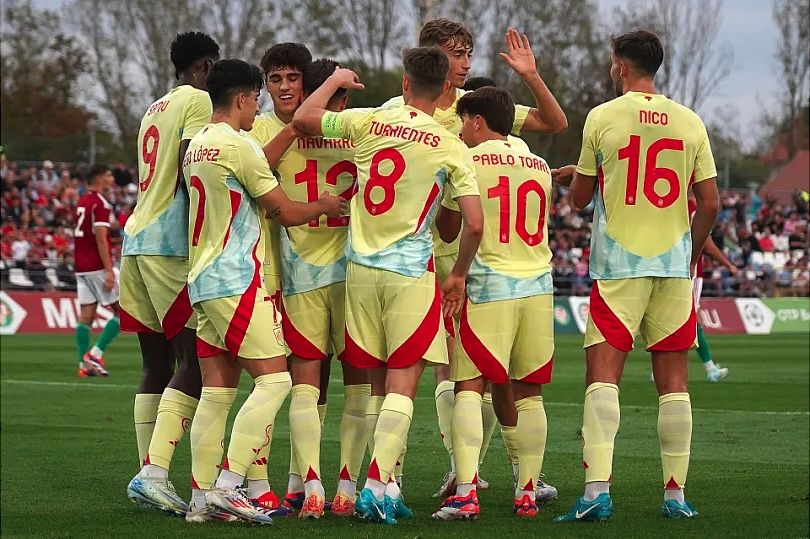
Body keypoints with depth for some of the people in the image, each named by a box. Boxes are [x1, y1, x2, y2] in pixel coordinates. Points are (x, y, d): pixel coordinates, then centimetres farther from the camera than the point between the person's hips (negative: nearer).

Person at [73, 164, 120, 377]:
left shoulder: (82, 202, 15)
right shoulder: (100, 204, -12)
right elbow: (101, 240, -18)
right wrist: (109, 271, -19)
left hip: (81, 269, 9)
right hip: (98, 267, -9)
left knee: (86, 316, 6)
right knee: (122, 311, -1)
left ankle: (84, 364, 3)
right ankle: (96, 353, -7)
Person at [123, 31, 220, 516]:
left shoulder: (155, 109, 23)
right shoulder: (198, 101, -3)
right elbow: (191, 175, -14)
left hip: (136, 240, 9)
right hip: (171, 242, -9)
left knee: (157, 364, 9)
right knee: (193, 360, -10)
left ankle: (148, 473, 5)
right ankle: (155, 473, -21)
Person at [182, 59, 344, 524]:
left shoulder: (196, 146, 16)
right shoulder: (238, 145, -12)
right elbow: (287, 212, -6)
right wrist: (325, 205, 11)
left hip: (204, 280, 9)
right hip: (237, 280, -9)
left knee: (217, 391, 8)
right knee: (274, 380, -9)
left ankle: (202, 497, 5)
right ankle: (227, 487, -15)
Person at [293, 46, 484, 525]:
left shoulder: (368, 122, -1)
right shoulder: (452, 148, -5)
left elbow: (303, 118, 8)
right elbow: (474, 224, -7)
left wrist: (336, 80, 24)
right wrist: (459, 274, 9)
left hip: (361, 268, 3)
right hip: (411, 271, -3)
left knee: (379, 383, 12)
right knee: (403, 383, -4)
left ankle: (388, 487, 16)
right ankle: (378, 483, -18)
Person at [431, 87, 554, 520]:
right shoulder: (539, 167, 13)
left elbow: (448, 231, 4)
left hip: (488, 287, -5)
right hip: (538, 287, 5)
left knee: (469, 387, -5)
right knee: (528, 393, 9)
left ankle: (466, 490, -18)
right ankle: (527, 492, 10)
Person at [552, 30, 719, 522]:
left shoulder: (602, 117, -2)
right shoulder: (690, 122, 5)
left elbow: (580, 198, 7)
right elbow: (710, 204, 5)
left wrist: (573, 176, 30)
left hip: (618, 265, -3)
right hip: (673, 263, 3)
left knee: (603, 372, -6)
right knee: (673, 379, 6)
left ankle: (597, 488, -18)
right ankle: (676, 494, 7)